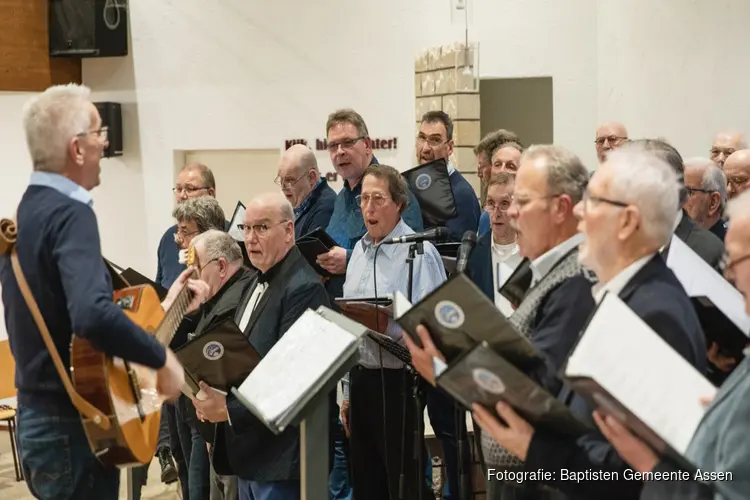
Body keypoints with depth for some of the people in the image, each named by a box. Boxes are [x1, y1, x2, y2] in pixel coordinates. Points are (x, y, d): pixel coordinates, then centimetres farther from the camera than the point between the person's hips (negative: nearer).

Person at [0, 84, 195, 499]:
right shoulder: (69, 214, -20)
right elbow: (93, 315, -37)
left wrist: (162, 310, 17)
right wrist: (162, 358, -24)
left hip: (41, 416, 9)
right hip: (72, 424, -9)